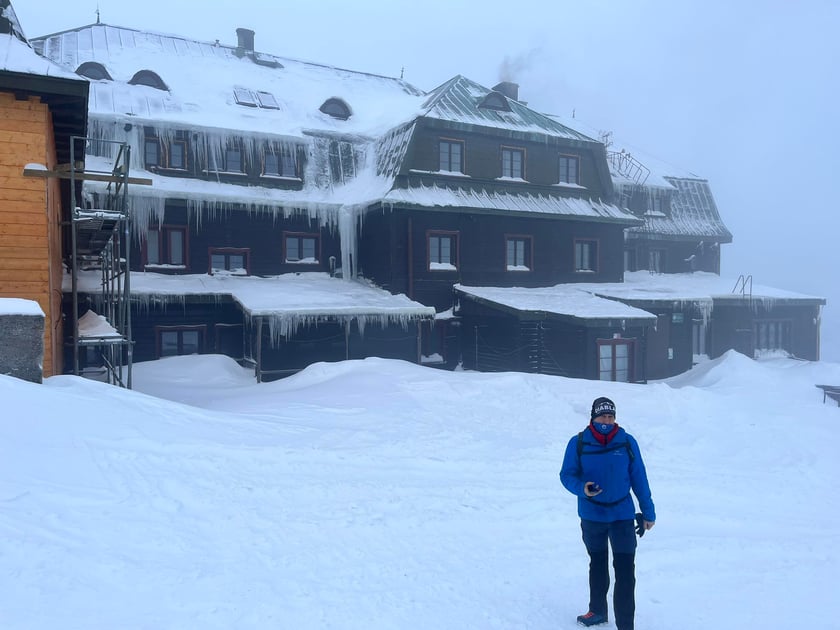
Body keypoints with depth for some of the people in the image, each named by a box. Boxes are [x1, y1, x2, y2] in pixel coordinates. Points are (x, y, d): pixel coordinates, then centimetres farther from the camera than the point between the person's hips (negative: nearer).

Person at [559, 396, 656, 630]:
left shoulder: (627, 442, -7)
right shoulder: (578, 443, -10)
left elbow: (639, 479, 0)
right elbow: (567, 475, -5)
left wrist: (648, 512, 4)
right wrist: (581, 488, -26)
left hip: (622, 516, -1)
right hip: (591, 516, 1)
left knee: (625, 571, -5)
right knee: (597, 564, 21)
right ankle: (598, 611, 40)